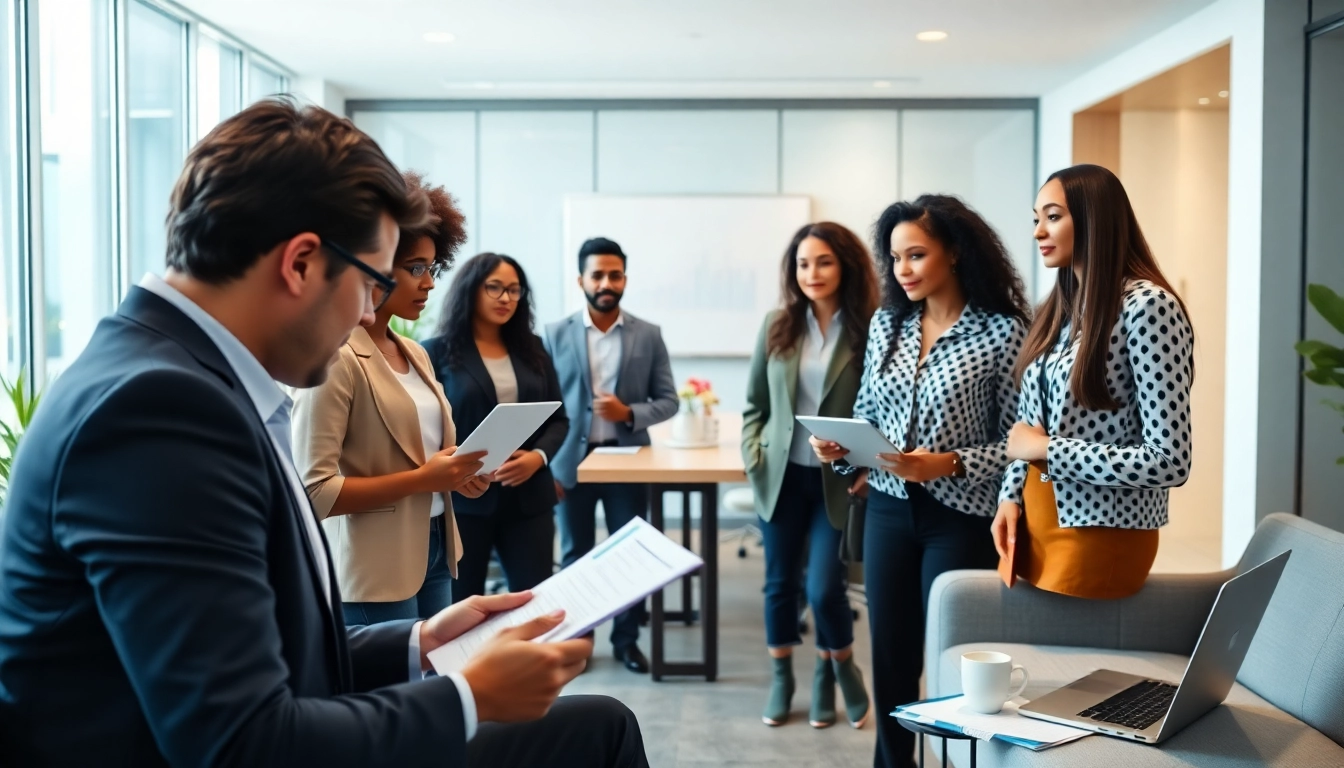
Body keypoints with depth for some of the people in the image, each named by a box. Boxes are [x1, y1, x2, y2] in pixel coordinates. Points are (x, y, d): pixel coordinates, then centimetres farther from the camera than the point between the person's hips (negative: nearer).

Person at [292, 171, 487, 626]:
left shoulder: (415, 354, 10)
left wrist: (454, 471, 0)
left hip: (434, 551, 8)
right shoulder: (337, 359, -16)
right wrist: (422, 479, -21)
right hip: (375, 570, -8)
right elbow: (314, 490, -21)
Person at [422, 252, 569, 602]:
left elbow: (558, 419, 11)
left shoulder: (532, 350, 11)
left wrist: (538, 456, -8)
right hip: (464, 498, -3)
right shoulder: (439, 350, -2)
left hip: (528, 497, 3)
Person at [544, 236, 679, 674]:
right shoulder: (556, 334, 0)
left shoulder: (649, 335, 1)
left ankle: (626, 639, 21)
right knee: (575, 555, 9)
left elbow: (668, 401, 2)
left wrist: (629, 413, -17)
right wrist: (545, 466, -5)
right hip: (572, 461, 0)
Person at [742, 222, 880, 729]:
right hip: (780, 476, 3)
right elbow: (755, 404, 10)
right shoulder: (777, 325, 3)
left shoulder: (868, 330, -7)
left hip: (837, 480, -3)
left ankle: (837, 671, 25)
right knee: (780, 583, 12)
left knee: (824, 588, -4)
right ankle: (781, 679, 31)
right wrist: (752, 456, -1)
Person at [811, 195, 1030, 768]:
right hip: (888, 510, 5)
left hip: (960, 518, -4)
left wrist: (949, 464, -22)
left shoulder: (1002, 331, -10)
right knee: (890, 652, 12)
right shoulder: (886, 324, 5)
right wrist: (840, 448, -7)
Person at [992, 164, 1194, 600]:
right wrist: (1011, 496, -1)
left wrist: (1047, 450, -16)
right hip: (1034, 521, 7)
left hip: (1101, 532, -7)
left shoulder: (1147, 306, -15)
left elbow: (1170, 461, -20)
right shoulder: (1060, 308, 9)